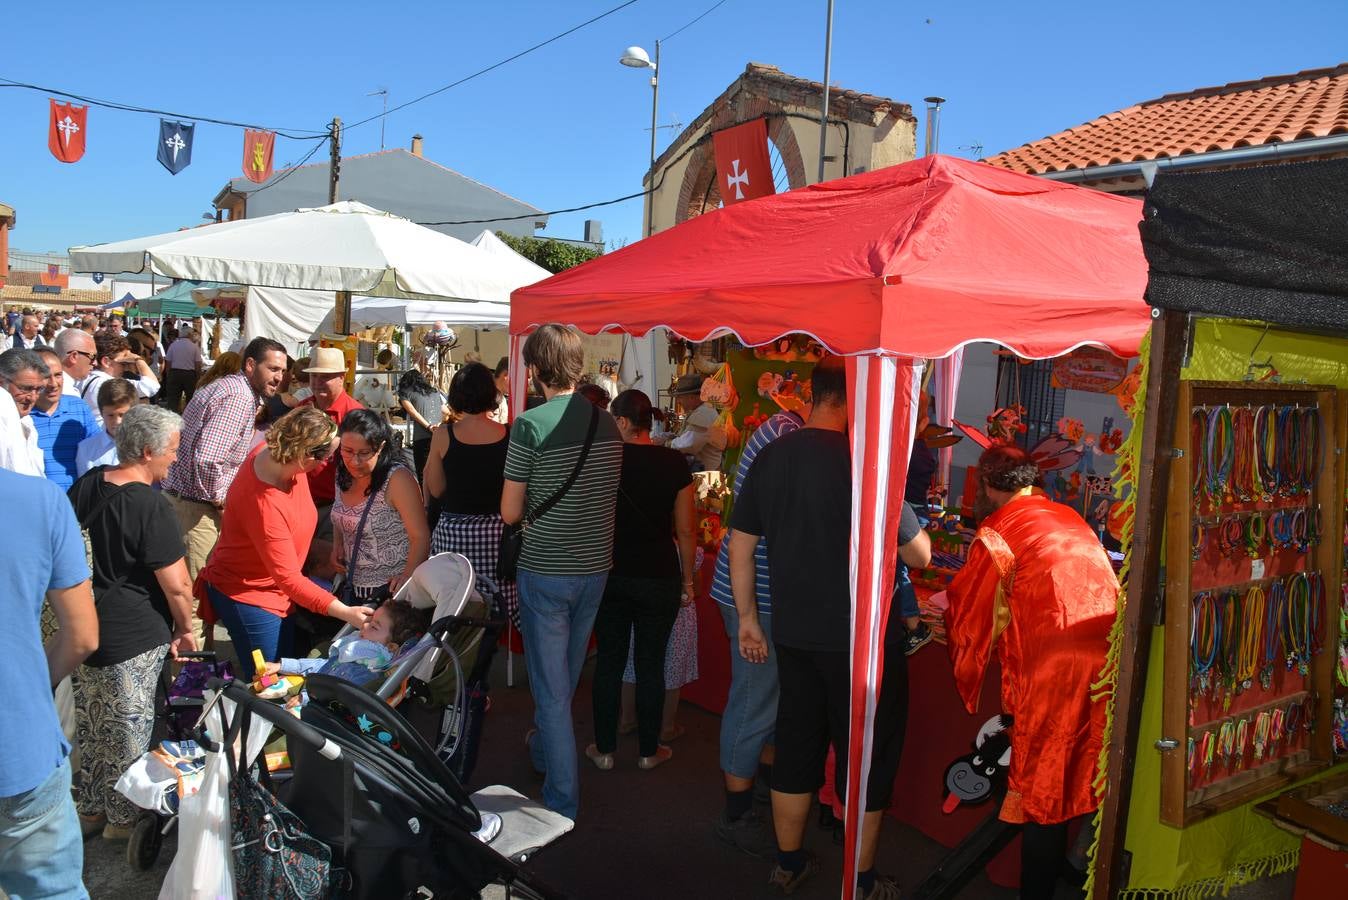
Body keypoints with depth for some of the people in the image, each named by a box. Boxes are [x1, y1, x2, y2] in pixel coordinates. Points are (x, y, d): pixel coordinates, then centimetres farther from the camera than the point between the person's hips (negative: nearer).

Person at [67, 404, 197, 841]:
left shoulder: (86, 485, 2)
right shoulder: (150, 506, -21)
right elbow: (176, 584, -19)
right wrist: (184, 629, -3)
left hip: (82, 625, 7)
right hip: (131, 637, -7)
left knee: (91, 724, 21)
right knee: (129, 729, 10)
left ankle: (90, 809, 37)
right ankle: (123, 818, 26)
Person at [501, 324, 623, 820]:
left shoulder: (530, 425, -16)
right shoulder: (608, 424, 0)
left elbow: (510, 513, -11)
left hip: (545, 571, -6)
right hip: (596, 566, 6)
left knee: (551, 688, 5)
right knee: (566, 676, 24)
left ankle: (563, 802, 12)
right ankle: (543, 748, 47)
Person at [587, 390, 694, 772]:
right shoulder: (674, 463, -7)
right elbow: (685, 531, -4)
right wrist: (688, 580, 8)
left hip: (611, 575, 1)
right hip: (660, 578, 0)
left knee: (609, 661, 11)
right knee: (651, 664, 9)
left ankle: (604, 748, 21)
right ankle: (649, 750, 21)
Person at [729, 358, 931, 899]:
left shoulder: (771, 456, 0)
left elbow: (740, 545, 6)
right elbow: (919, 555, -12)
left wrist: (748, 619, 14)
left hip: (794, 633, 6)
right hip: (862, 639, -5)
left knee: (796, 747, 19)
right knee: (867, 757, 11)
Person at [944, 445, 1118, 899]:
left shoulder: (997, 531, 0)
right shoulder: (1071, 517, 19)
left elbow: (967, 611, 7)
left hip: (1054, 667, -6)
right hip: (1111, 655, 6)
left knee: (1042, 787, 6)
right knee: (1089, 774, 19)